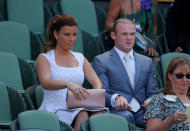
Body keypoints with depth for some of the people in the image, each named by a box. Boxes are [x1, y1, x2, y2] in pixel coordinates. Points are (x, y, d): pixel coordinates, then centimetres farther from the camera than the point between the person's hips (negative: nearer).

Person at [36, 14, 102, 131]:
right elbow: (45, 83, -13)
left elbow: (96, 80, 10)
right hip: (54, 109, -4)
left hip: (78, 108, 4)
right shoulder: (44, 58, 6)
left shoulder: (80, 58, 21)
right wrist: (69, 84, -34)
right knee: (83, 116, -36)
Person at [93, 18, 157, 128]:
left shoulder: (147, 62, 24)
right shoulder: (101, 61, 9)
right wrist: (115, 98, -25)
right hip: (117, 111, -3)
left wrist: (151, 100, -5)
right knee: (126, 117, -40)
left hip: (142, 111, 3)